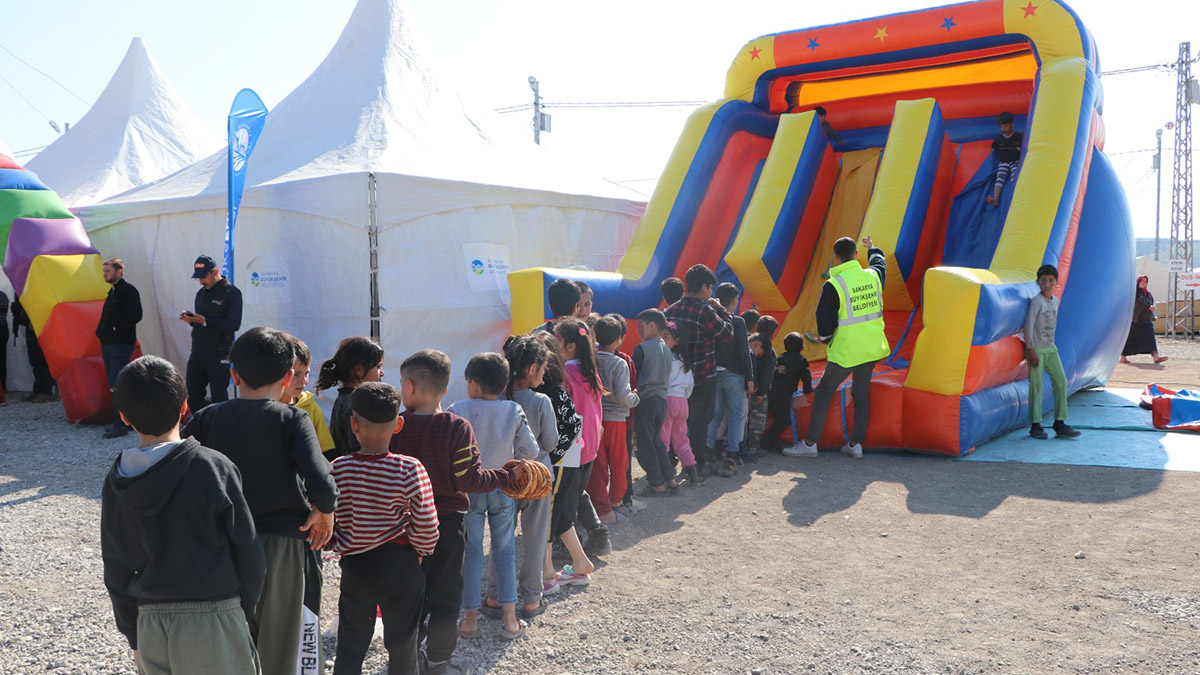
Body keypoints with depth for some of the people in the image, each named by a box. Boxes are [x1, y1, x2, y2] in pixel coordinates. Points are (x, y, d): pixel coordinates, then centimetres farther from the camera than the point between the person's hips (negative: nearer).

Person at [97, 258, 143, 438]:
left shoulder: (128, 290, -10)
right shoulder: (112, 291, 18)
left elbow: (136, 315, -18)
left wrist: (116, 328, -18)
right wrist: (101, 331, 10)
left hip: (121, 344, -9)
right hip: (108, 344, 9)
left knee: (117, 385, -11)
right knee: (114, 384, 11)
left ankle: (120, 425, -8)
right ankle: (125, 421, 17)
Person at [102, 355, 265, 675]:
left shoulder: (116, 483, 0)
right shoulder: (215, 467, -12)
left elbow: (116, 571, 7)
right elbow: (248, 552, -8)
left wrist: (134, 636, 17)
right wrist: (245, 609, 7)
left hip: (150, 623, 4)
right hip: (212, 620, -4)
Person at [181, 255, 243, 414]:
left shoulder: (231, 292, -7)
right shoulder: (201, 293, 17)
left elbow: (234, 324, -17)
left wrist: (205, 321, -20)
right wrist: (191, 320, 2)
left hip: (219, 355, -7)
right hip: (197, 353, 8)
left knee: (218, 397, -4)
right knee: (192, 396, 10)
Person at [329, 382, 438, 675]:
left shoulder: (338, 470, -13)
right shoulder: (410, 470, -18)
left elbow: (327, 523, -6)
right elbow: (427, 528, -15)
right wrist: (420, 552, 5)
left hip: (355, 567, 2)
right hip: (401, 567, -1)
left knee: (350, 647, 17)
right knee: (402, 645, 15)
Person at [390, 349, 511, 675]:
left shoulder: (395, 427, -10)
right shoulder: (458, 427, -15)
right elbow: (468, 479, -17)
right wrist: (505, 477, -3)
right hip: (448, 523, -2)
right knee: (445, 595, 12)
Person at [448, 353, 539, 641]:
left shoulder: (458, 411, -15)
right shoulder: (514, 411, -9)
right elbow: (530, 450, -7)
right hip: (503, 490, 2)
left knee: (472, 553, 11)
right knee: (505, 552, 12)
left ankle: (471, 618, 17)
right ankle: (510, 620, 13)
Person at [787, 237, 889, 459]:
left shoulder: (833, 285, -16)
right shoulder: (872, 276, 1)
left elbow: (824, 320, -12)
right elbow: (880, 263, 27)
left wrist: (825, 338, 9)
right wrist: (872, 248, 47)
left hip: (845, 351, -6)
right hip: (872, 347, 6)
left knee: (824, 392, 4)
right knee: (861, 393, 14)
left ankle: (810, 443, 6)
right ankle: (856, 443, 15)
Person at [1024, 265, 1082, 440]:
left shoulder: (1056, 300, 10)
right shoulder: (1037, 301, -11)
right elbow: (1029, 325, -14)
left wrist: (1051, 341, 16)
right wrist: (1031, 350, -17)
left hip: (1051, 348, 7)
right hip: (1037, 349, -7)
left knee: (1061, 381, 2)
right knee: (1036, 385, -5)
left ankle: (1060, 423, 8)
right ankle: (1035, 425, 2)